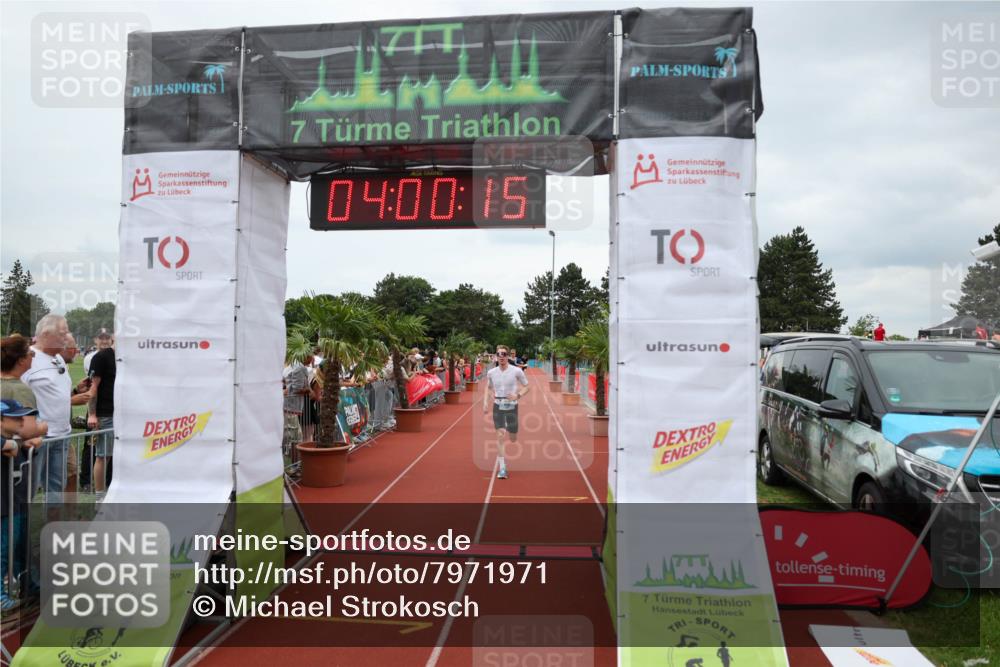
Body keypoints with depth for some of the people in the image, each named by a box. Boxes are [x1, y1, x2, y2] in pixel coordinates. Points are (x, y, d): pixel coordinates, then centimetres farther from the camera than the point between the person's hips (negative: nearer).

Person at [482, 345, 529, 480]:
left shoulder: (517, 371, -8)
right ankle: (502, 468, -7)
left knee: (513, 439, 9)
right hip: (498, 406, 1)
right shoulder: (491, 372, 0)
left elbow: (526, 387, 1)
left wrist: (518, 395, -18)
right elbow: (488, 387, 16)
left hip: (512, 406, -1)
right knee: (500, 435, -12)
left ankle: (509, 430, 48)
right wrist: (485, 402, 1)